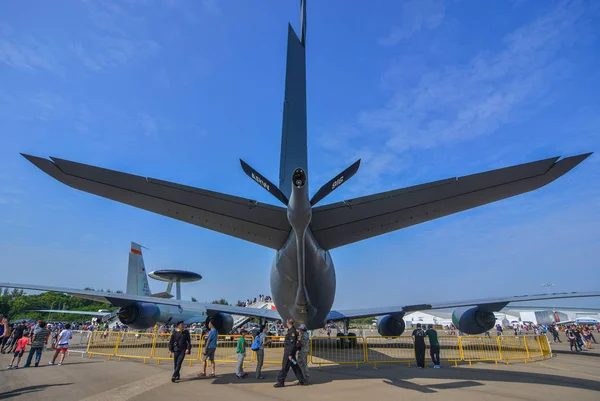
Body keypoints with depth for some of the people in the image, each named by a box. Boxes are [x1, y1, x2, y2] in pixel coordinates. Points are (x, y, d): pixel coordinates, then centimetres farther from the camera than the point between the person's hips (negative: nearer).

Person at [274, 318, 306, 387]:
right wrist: (285, 350, 25)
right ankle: (301, 381, 20)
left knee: (285, 366, -2)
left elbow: (292, 344, -22)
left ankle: (281, 382, 6)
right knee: (295, 366, 14)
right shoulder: (290, 330, 12)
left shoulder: (292, 331, -19)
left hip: (290, 351, -10)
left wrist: (290, 354, -21)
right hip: (288, 351, 10)